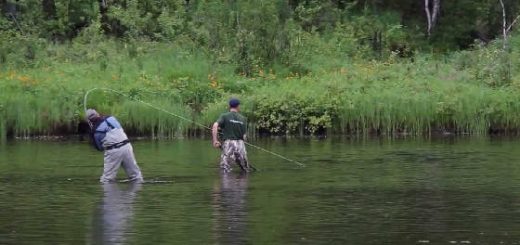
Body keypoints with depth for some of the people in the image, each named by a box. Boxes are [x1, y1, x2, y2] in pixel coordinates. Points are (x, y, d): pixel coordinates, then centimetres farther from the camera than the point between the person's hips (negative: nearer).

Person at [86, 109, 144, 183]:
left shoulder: (95, 130, 0)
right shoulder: (111, 118, 11)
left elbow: (100, 148, 10)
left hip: (113, 151, -5)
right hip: (126, 146, 5)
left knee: (107, 178, 1)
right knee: (135, 174, 11)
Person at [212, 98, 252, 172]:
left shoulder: (224, 116, 4)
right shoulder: (242, 118, 11)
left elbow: (215, 126, -14)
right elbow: (244, 135, 7)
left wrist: (215, 140, -13)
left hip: (228, 142, -2)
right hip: (240, 144, 2)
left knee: (225, 170, -4)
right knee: (246, 170, 14)